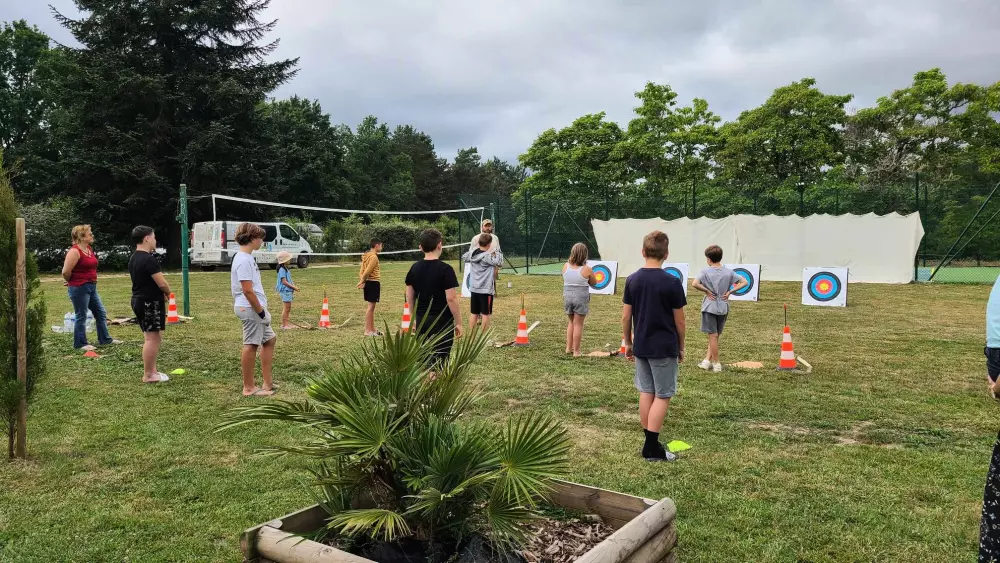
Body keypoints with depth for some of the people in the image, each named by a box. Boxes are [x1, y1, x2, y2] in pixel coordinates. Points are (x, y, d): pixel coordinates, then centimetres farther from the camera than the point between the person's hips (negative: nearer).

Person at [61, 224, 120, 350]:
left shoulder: (90, 249, 8)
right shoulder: (75, 251, -18)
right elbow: (66, 272, -20)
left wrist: (91, 282, 16)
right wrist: (73, 283, -3)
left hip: (91, 287, 9)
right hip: (79, 288, -9)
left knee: (101, 313, 13)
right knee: (81, 316, 1)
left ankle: (105, 339, 23)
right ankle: (80, 344, 12)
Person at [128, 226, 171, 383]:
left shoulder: (133, 259, 12)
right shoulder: (149, 259, -19)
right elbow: (162, 283, -21)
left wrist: (161, 293, 10)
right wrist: (168, 292, 1)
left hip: (139, 300, 10)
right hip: (150, 302, -10)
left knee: (151, 337, 18)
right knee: (152, 338, -4)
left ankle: (151, 370, 24)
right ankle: (148, 375, 0)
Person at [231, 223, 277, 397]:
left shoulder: (245, 258, 14)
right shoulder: (244, 260, -18)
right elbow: (247, 290, -23)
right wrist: (261, 311, -17)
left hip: (253, 308, 11)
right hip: (251, 309, -11)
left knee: (269, 339, 17)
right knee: (251, 345, -2)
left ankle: (267, 383, 22)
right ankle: (249, 388, 8)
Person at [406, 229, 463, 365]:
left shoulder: (414, 268, 4)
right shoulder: (445, 269, -14)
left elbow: (409, 297, 10)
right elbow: (451, 299, -16)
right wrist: (458, 323, -7)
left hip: (421, 321, 6)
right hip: (442, 321, -5)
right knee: (438, 361, 1)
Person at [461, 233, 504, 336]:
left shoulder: (472, 253, 2)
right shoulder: (487, 256, -18)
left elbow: (464, 257, 20)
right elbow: (499, 262, -24)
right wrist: (497, 251, -9)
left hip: (474, 289, 6)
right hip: (486, 289, -6)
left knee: (474, 313, 13)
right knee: (485, 314, 3)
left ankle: (470, 335, 18)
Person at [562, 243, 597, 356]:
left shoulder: (565, 266, -3)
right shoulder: (587, 269, -13)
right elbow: (593, 283, 2)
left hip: (567, 296, 4)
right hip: (581, 298, -4)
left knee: (570, 322, 22)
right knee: (578, 324, 5)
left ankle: (569, 347, 26)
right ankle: (576, 351, 9)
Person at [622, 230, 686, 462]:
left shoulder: (632, 280, -1)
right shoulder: (672, 282, -13)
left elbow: (626, 316, 3)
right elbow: (679, 320, -7)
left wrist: (628, 343, 15)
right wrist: (681, 347, 7)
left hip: (641, 346, 5)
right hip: (664, 348, -4)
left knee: (646, 392, 14)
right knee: (662, 396, 3)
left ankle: (650, 442, 21)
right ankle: (652, 448, 2)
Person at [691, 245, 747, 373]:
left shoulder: (706, 272, -10)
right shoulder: (728, 272, 1)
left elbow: (694, 284, -24)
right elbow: (744, 282, 1)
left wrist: (707, 291, -10)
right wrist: (730, 291, 0)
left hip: (710, 307, -4)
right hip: (723, 308, 4)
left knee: (713, 336, 3)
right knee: (715, 335, 16)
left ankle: (717, 364, 8)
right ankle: (707, 360, 17)